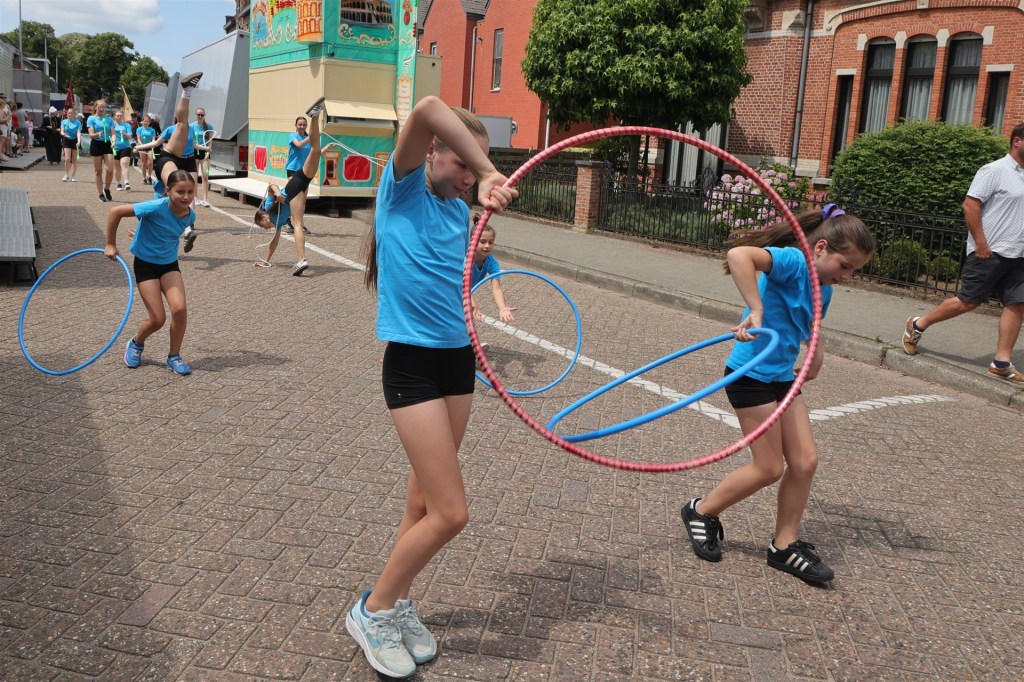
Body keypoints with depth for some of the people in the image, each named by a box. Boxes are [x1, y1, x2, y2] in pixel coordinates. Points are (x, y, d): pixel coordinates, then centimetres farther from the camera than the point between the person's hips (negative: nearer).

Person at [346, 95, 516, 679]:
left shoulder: (460, 211, 11)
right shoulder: (403, 189, -8)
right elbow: (427, 110, -24)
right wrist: (488, 173, -22)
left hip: (459, 360, 7)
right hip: (413, 364, -7)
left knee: (426, 501, 13)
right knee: (450, 513, -7)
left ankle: (397, 604, 33)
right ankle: (371, 612, 15)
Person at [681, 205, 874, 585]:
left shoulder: (824, 290, 10)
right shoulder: (792, 261, -17)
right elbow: (738, 255, -36)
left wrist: (816, 354, 7)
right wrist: (755, 311, -39)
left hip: (782, 378, 9)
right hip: (751, 374, -9)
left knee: (805, 461, 6)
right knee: (770, 468, -2)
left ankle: (785, 546, 20)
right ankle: (702, 511, 20)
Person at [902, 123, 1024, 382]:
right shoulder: (995, 171, -7)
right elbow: (970, 205, -14)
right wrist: (981, 243, -18)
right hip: (989, 253, -7)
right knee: (968, 301, -4)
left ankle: (1002, 363, 3)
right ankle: (916, 326, 13)